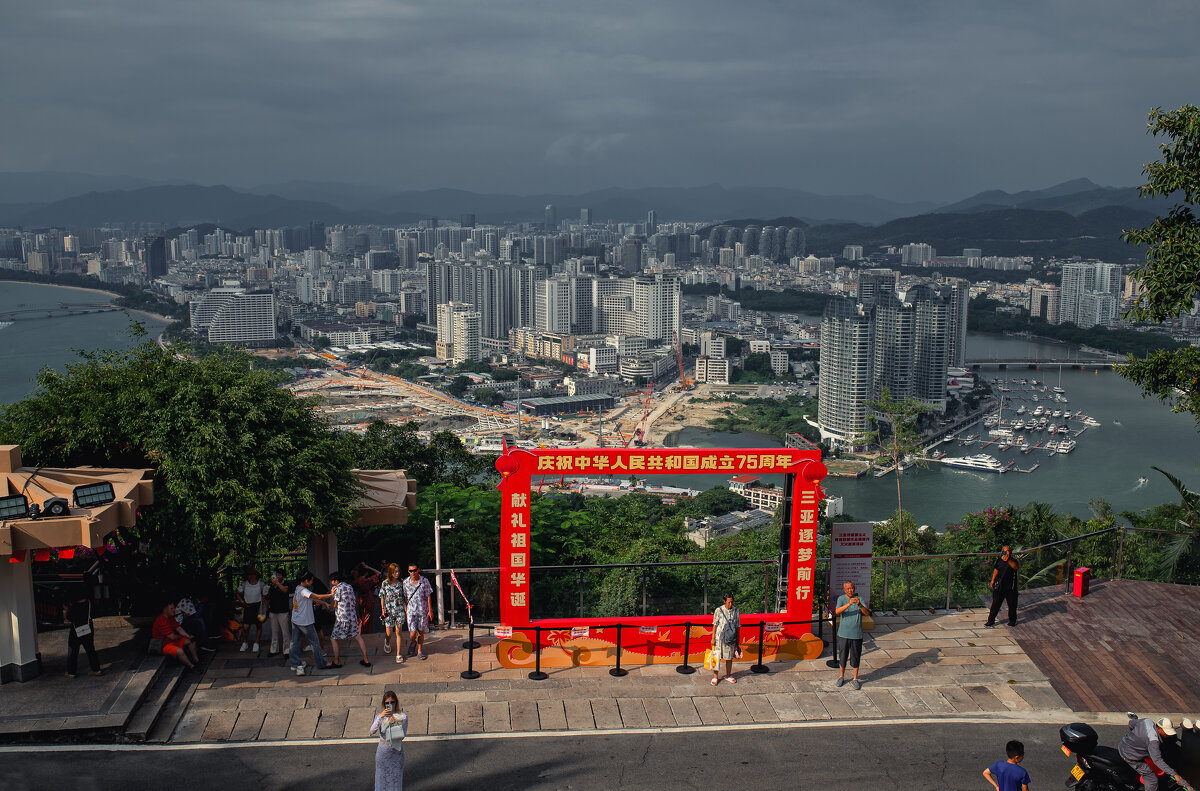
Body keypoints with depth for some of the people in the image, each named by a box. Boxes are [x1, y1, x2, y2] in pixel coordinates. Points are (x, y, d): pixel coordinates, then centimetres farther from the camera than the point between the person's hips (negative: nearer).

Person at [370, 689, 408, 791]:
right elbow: (372, 732, -17)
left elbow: (402, 735, -10)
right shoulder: (380, 716, -2)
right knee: (382, 775, 6)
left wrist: (394, 723, -24)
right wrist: (380, 717, -29)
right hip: (383, 749, 1)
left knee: (396, 775, 6)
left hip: (397, 749, 0)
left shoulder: (403, 716, -3)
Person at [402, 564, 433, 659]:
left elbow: (428, 596, -1)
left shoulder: (424, 581, -7)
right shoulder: (406, 582, -3)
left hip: (423, 611, 0)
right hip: (411, 611, 0)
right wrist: (405, 608, 9)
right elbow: (405, 597, 9)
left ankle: (419, 651, 24)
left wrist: (430, 610, -2)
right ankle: (413, 643, 28)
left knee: (421, 632, 8)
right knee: (412, 633, -5)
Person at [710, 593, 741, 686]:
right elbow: (715, 625, -2)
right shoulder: (718, 610, -7)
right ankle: (715, 677, 11)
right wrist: (713, 638, -5)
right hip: (719, 637, -2)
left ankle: (728, 676, 28)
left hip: (730, 639, 2)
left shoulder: (736, 611, 0)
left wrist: (737, 641, 9)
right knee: (716, 657, 0)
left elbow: (737, 627, 7)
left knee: (729, 657, 12)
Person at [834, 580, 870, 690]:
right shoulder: (841, 599, -4)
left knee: (855, 657, 6)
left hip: (856, 634, 0)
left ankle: (855, 679, 21)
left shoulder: (859, 599, -3)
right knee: (843, 656, 9)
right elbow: (837, 611, -21)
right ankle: (841, 676, 29)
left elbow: (867, 613, -13)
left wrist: (860, 605, -32)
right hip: (843, 633, 0)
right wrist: (849, 604, -35)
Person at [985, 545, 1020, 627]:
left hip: (1010, 587, -2)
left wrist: (1008, 560, -44)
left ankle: (1012, 620, 30)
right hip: (999, 586, 2)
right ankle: (991, 620, 11)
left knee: (1012, 605, 10)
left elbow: (1016, 567, -31)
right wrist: (993, 580, 19)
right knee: (995, 603, 4)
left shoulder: (1013, 561, -8)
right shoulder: (999, 560, 5)